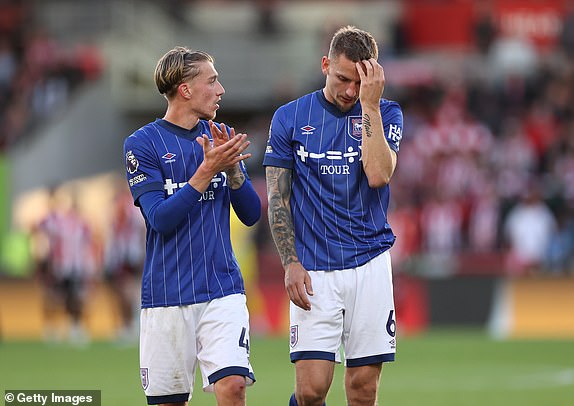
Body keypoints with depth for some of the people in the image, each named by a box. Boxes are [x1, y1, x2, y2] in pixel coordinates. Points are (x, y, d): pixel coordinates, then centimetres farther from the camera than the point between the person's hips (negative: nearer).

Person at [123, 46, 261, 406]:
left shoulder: (221, 137, 10)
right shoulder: (142, 144, -3)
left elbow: (251, 214, 8)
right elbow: (161, 219, -13)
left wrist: (232, 169, -9)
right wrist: (208, 170, -18)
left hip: (223, 290, 3)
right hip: (167, 294, -2)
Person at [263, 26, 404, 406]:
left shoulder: (386, 114, 3)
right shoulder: (290, 117, 4)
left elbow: (378, 175, -15)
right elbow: (277, 199, 5)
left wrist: (369, 105, -15)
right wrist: (290, 263, -5)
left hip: (370, 264, 1)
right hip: (313, 269, -1)